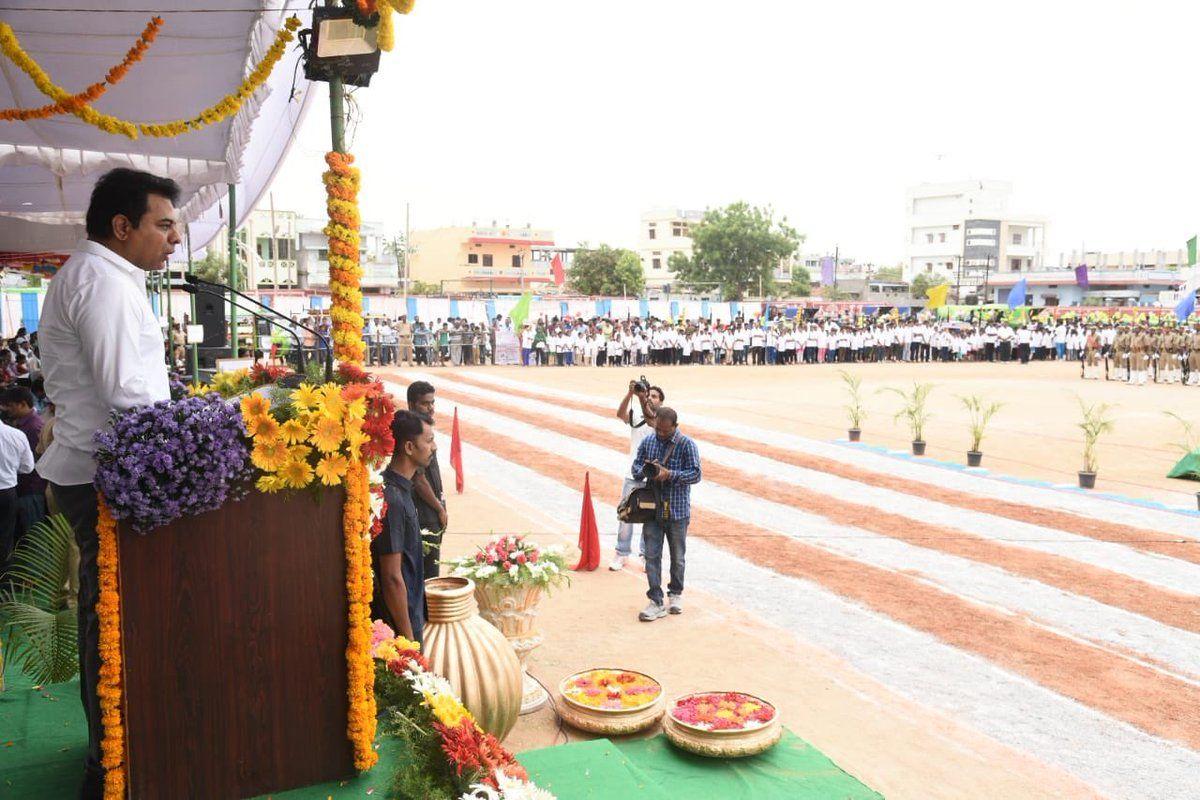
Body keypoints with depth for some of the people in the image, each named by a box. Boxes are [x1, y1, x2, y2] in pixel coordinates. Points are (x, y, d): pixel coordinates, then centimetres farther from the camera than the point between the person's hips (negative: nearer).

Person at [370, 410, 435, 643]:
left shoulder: (400, 490, 5)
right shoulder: (392, 499, -25)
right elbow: (392, 578, -24)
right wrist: (408, 637, -19)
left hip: (409, 614, 9)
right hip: (398, 624, -9)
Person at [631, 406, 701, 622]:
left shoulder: (687, 445, -8)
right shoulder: (647, 442, 3)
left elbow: (695, 474, -12)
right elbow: (635, 467, 10)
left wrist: (669, 474, -23)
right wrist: (645, 470, -13)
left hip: (677, 511, -2)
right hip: (652, 509, 2)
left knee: (677, 556, 13)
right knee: (652, 555, -1)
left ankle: (676, 594, 32)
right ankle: (656, 602, 3)